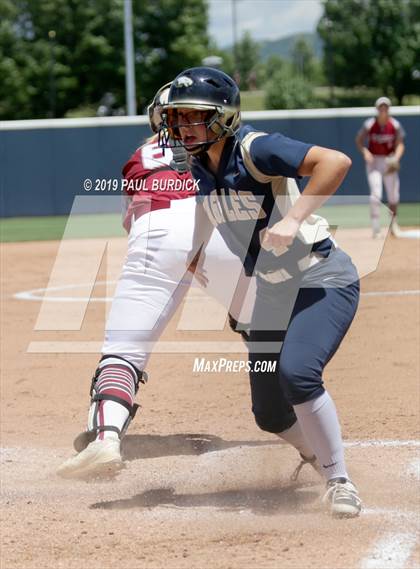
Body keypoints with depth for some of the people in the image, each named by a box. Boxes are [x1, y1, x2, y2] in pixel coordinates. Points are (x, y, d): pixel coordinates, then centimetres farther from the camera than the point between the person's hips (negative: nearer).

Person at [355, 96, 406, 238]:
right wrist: (365, 152, -18)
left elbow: (400, 145, -3)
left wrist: (396, 157, -21)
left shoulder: (395, 125, -5)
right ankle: (375, 227, -12)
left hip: (389, 161, 2)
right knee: (376, 194, -15)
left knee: (393, 196, 7)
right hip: (374, 161, -2)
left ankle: (393, 223, 28)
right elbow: (359, 140, 1)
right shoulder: (369, 125, -9)